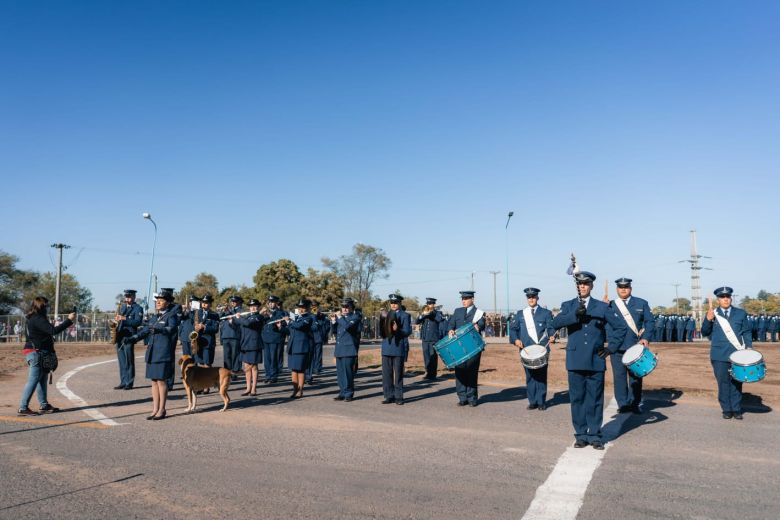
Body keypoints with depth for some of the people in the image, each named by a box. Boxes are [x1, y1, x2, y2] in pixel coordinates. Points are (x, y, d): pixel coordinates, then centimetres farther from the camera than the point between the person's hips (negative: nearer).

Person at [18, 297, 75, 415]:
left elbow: (49, 330, 16)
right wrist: (69, 320, -21)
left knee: (42, 379, 15)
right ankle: (23, 408, -6)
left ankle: (44, 405, 22)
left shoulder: (35, 318, 16)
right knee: (33, 381, -8)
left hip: (38, 353, 11)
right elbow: (54, 330, -26)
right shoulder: (38, 319, -17)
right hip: (37, 353, -11)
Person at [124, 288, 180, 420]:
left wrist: (159, 329, -41)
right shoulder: (154, 318, 17)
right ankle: (155, 410, 18)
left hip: (164, 353, -7)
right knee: (154, 381, 10)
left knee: (161, 380, -3)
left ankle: (162, 410, 6)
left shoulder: (171, 316, -5)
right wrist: (131, 339, 2)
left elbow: (172, 329, -23)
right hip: (152, 353, 7)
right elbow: (144, 330, 16)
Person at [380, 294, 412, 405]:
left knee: (398, 373, 1)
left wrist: (397, 330, -23)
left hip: (399, 348, -4)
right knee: (386, 373, 4)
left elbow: (407, 331, -6)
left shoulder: (405, 315, 3)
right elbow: (381, 330, 14)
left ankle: (398, 397, 8)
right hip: (386, 348, 4)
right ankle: (389, 396, 12)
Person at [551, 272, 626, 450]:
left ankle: (595, 435, 13)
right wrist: (575, 315, -24)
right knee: (577, 399, 4)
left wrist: (611, 348, 1)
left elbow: (621, 327, 8)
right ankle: (581, 435, 14)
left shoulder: (602, 307, 6)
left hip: (596, 361, 0)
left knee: (595, 400, 3)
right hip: (575, 361, 1)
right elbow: (556, 323, -11)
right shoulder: (568, 306, 7)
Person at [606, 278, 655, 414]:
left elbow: (650, 321, 5)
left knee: (636, 376, 5)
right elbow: (606, 325, 4)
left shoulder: (641, 303, 10)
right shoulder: (610, 305, 9)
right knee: (619, 376, 0)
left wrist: (646, 338, -7)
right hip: (617, 347, 0)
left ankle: (634, 404, 14)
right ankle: (623, 404, 8)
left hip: (636, 346, 1)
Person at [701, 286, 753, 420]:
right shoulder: (712, 314, 4)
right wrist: (708, 319, -16)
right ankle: (726, 410, 11)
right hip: (719, 356, -1)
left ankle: (736, 410, 16)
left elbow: (747, 332, 11)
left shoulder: (741, 314, 8)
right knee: (723, 383, 2)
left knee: (736, 383, 6)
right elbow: (705, 333, 1)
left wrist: (749, 346, -4)